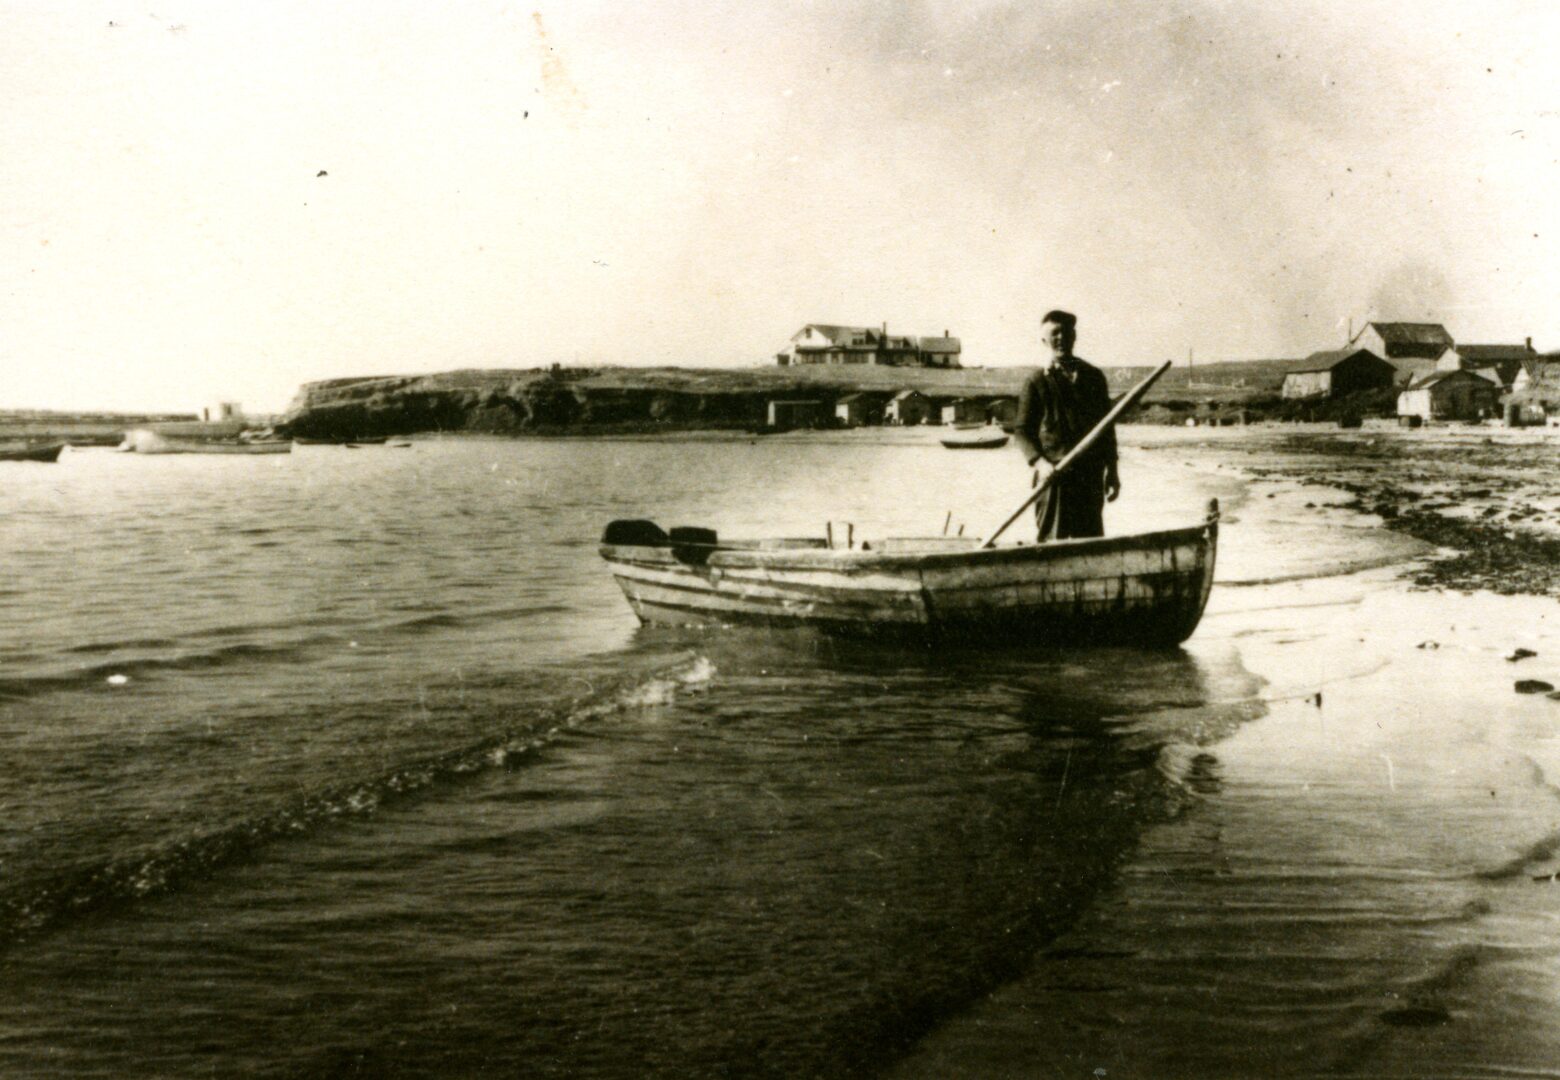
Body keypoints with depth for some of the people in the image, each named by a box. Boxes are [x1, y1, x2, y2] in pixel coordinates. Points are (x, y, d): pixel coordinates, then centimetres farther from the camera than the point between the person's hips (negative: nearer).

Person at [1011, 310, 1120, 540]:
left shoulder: (1093, 376, 13)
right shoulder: (1037, 382, 2)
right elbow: (1022, 430, -1)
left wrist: (1111, 470, 13)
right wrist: (1039, 462, -16)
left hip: (1091, 475, 4)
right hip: (1055, 475, -4)